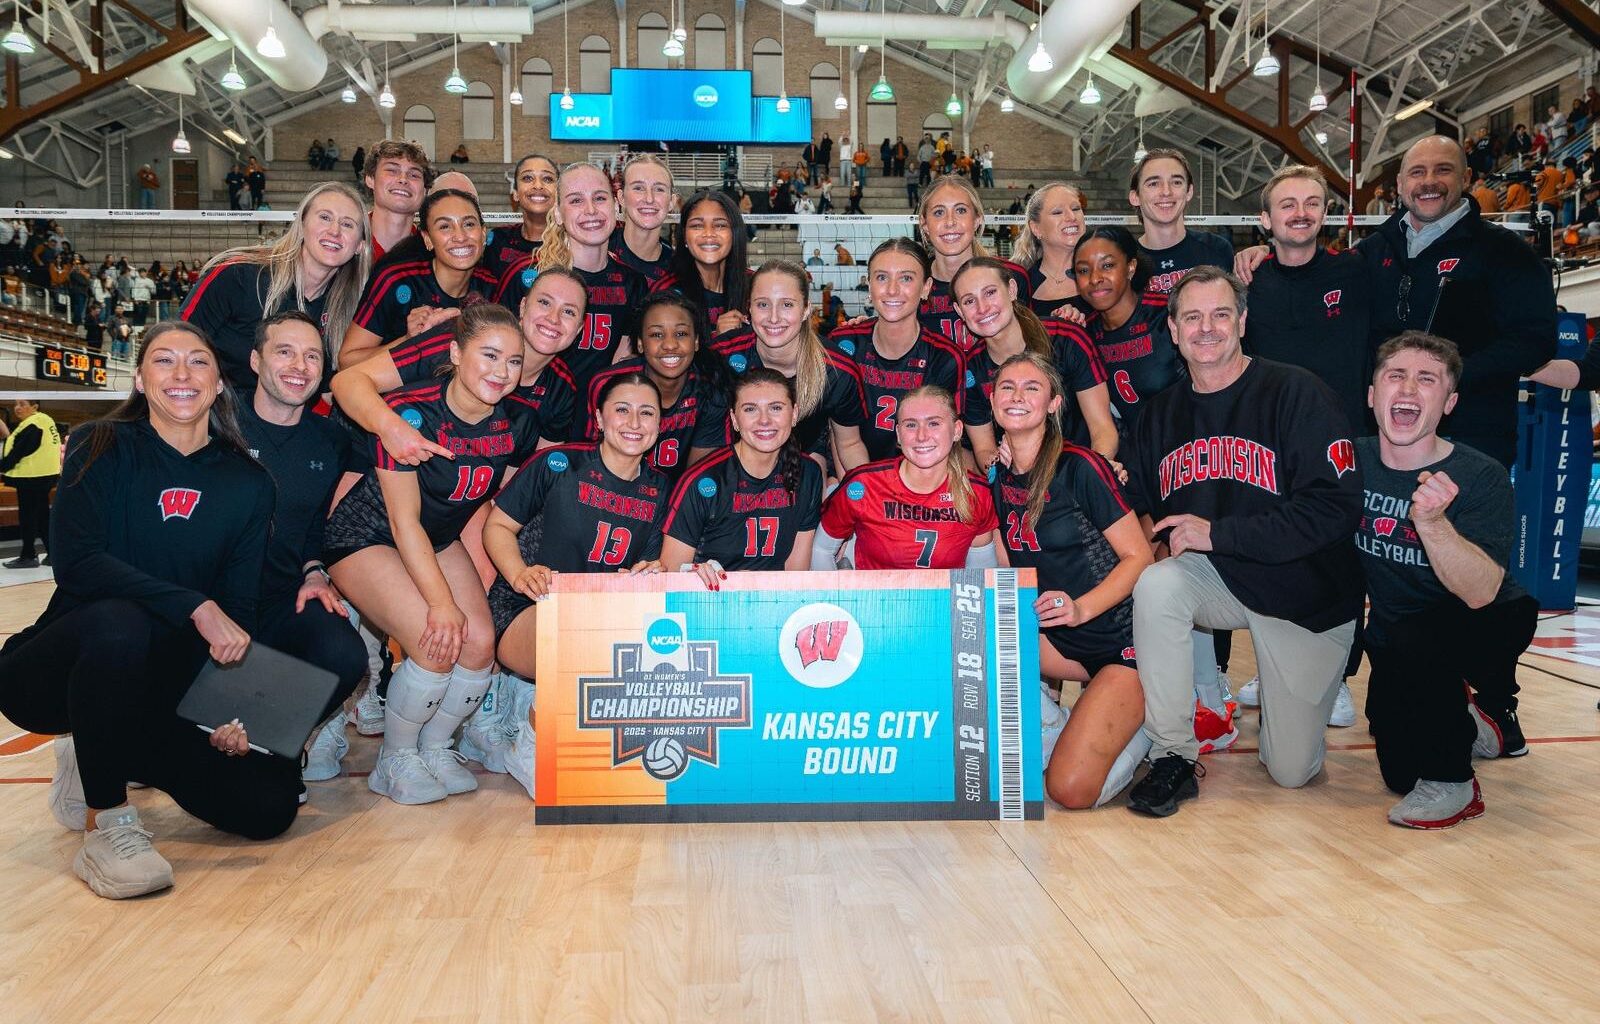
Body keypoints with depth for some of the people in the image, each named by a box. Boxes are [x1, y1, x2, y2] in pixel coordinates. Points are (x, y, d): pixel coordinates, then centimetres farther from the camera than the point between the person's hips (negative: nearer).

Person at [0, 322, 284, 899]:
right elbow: (74, 561, -19)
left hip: (158, 690, 4)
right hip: (55, 675, -3)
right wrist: (194, 607, -30)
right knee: (116, 621, -38)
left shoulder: (248, 484, 2)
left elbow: (238, 609, 1)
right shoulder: (104, 448, -4)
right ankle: (105, 829, -20)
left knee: (270, 803, -14)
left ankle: (113, 756, 12)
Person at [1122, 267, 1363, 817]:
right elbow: (1137, 503, 11)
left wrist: (1217, 533, -23)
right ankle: (1172, 760, -17)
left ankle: (1317, 688, 36)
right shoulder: (1160, 414, 2)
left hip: (1306, 593, -3)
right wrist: (1149, 532, -14)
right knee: (1154, 583, -32)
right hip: (1216, 579, 3)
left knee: (1292, 770, 1)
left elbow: (1337, 506, -21)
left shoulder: (1296, 393, -14)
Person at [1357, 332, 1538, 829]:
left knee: (1412, 642, -38)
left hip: (1490, 626, -4)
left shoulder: (1481, 477, -24)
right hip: (1394, 634, 5)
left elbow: (1481, 593, -34)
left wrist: (1432, 522, -49)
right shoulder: (1352, 462, -13)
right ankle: (1480, 727, 37)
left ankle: (1452, 783, -12)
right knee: (1399, 774, 4)